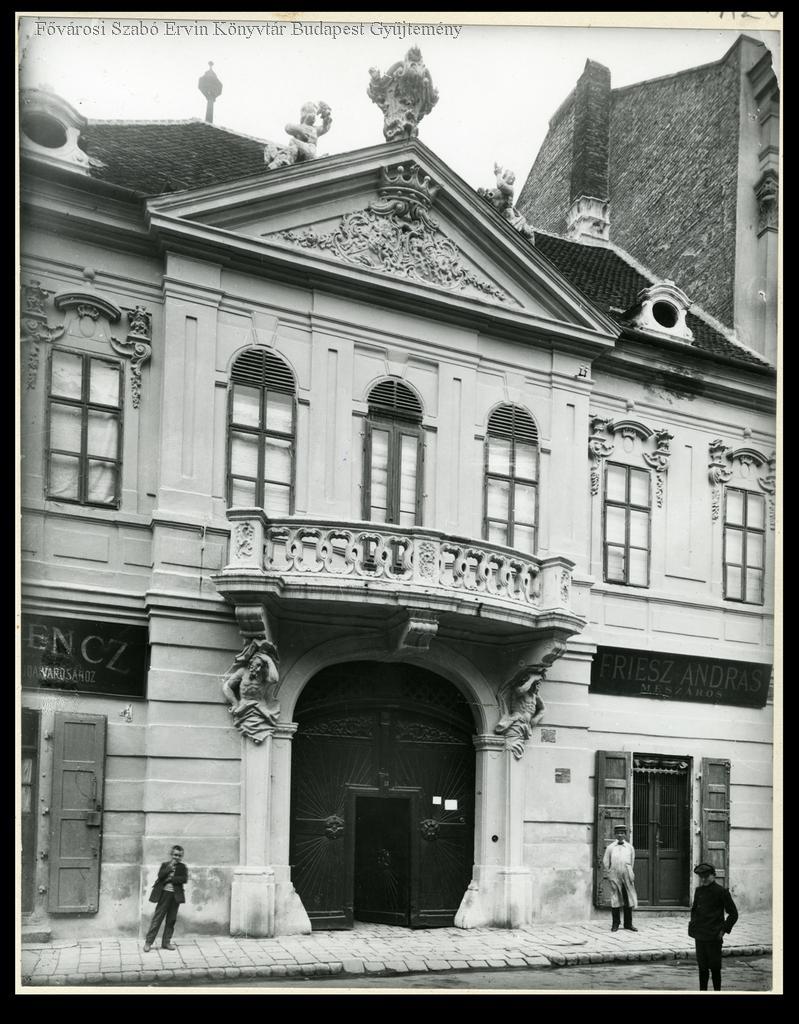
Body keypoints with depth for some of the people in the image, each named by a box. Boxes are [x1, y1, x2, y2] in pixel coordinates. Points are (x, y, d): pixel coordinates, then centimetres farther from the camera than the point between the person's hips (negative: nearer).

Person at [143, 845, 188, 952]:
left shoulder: (182, 867, 7)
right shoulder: (165, 865, 6)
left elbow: (184, 879, -8)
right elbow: (160, 875, -11)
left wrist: (171, 879, -12)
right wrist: (170, 867, -16)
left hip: (176, 895, 2)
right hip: (164, 894, -2)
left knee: (171, 920, 7)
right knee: (157, 918, -2)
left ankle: (166, 942, 17)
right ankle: (148, 942, 2)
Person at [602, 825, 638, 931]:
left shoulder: (629, 847, 9)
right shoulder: (610, 847, 6)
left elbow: (632, 862, 18)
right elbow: (606, 861, 12)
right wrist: (609, 873, 8)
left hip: (627, 876, 1)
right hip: (614, 876, -1)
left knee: (628, 899, 2)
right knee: (615, 899, 0)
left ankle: (628, 924, 12)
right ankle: (615, 924, 7)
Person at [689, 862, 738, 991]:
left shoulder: (721, 892, -9)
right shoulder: (699, 891, 8)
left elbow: (733, 914, -4)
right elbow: (694, 909, 24)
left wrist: (723, 930, -8)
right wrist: (693, 925, 11)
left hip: (714, 937, -5)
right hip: (700, 936, 5)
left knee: (715, 968, 0)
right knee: (702, 967, 11)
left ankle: (717, 991, 9)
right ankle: (702, 991, 20)